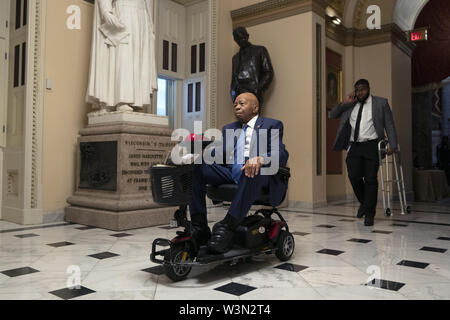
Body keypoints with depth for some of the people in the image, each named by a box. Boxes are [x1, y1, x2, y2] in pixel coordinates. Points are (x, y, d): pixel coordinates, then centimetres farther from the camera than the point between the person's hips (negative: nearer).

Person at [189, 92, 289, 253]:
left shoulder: (272, 125, 11)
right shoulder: (228, 129, 28)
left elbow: (281, 154, -6)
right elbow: (219, 153, 14)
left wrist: (260, 159, -30)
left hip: (260, 176, -5)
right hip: (230, 174, 5)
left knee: (255, 170, -39)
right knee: (195, 167, -17)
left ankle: (228, 226, -40)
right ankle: (199, 227, -21)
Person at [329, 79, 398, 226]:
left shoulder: (381, 103, 7)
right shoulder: (350, 105, 14)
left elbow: (389, 125, 4)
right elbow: (332, 115, 13)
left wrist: (392, 145, -6)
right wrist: (345, 103, -1)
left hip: (371, 146, -2)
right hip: (354, 146, 3)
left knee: (371, 180, -3)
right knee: (354, 176, -8)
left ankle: (369, 214, 7)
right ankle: (364, 202, 20)